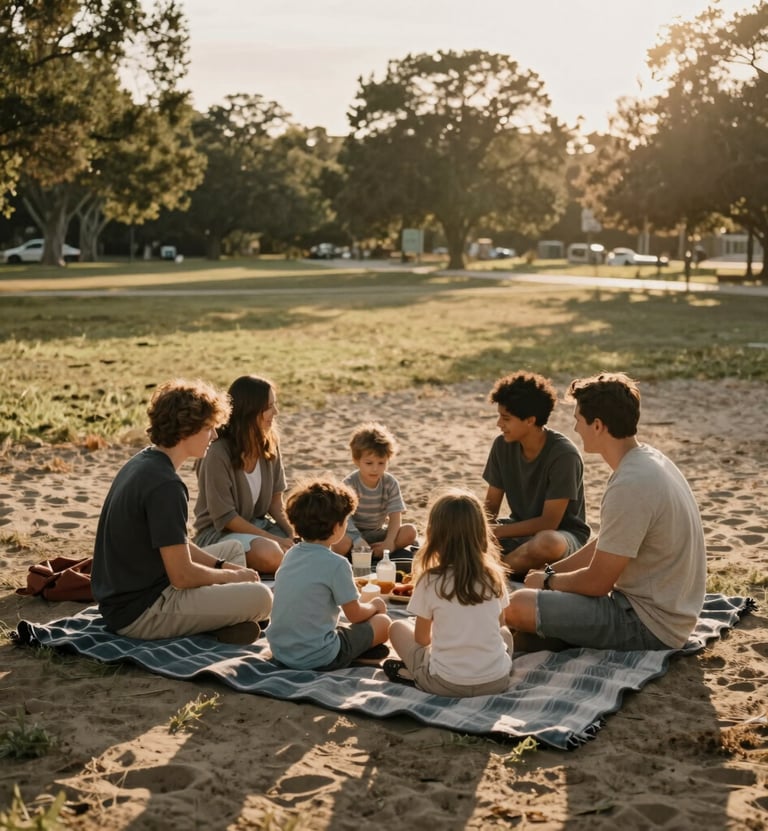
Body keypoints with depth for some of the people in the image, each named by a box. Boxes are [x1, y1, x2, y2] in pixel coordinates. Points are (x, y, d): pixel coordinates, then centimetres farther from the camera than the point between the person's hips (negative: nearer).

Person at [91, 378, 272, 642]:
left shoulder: (141, 463, 7)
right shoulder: (165, 485, -23)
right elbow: (182, 575, -22)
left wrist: (222, 566, 7)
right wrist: (232, 576, -5)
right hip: (139, 615, -10)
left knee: (233, 548, 21)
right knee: (260, 597, -20)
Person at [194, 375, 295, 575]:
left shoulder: (269, 446, -1)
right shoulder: (219, 454, -21)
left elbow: (275, 500, 7)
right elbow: (225, 517, -19)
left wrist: (293, 533, -11)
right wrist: (275, 539, -21)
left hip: (258, 525, 7)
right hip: (218, 531, -7)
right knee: (271, 555, -35)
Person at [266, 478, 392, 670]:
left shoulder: (291, 555, 4)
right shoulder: (336, 564, -18)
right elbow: (355, 614, -8)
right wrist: (374, 606, 13)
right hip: (317, 658, -7)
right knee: (382, 622, 8)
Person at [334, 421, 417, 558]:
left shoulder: (391, 484, -6)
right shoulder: (350, 484, -15)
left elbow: (395, 516, -11)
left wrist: (389, 542, -28)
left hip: (377, 533, 4)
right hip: (354, 533, -4)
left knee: (410, 531, -22)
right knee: (341, 543, -39)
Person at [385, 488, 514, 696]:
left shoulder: (430, 581, -11)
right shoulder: (494, 576, -3)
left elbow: (421, 638, 1)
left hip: (444, 683, -2)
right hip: (496, 680, 2)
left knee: (398, 628, 19)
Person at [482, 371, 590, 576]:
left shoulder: (563, 455, -22)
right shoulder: (502, 446, -5)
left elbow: (548, 523, -22)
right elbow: (490, 507, 1)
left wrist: (496, 531, -25)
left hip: (563, 535, -5)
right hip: (522, 530, 6)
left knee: (547, 543, -41)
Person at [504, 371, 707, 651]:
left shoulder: (630, 486, -27)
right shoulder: (648, 460, 4)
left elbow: (597, 582, -19)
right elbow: (606, 546, 15)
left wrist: (548, 581, -1)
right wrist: (550, 572, 9)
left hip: (649, 626, -10)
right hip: (664, 608, 10)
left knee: (519, 606, -20)